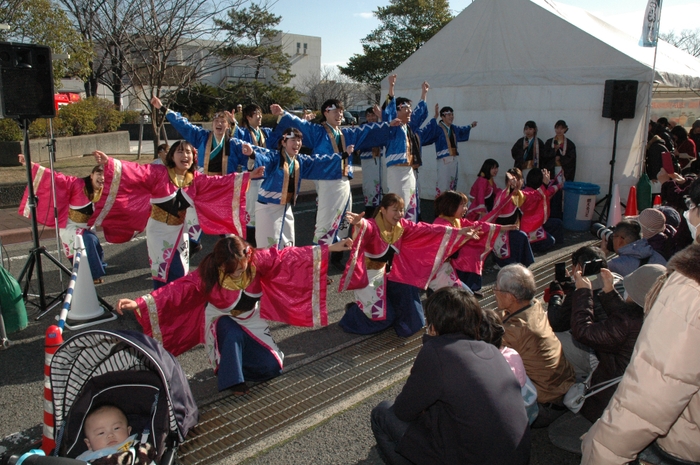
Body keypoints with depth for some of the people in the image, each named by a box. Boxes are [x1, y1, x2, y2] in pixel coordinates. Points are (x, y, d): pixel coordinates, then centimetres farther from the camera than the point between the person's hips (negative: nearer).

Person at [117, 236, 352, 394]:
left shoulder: (258, 260, -23)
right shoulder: (207, 274, -28)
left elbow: (288, 257, -22)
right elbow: (177, 290, -33)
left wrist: (329, 248, -25)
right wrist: (139, 303, -46)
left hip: (251, 321, 3)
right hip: (223, 322, -3)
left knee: (272, 367, -9)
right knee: (234, 335, -39)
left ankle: (231, 360, 13)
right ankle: (231, 378, -16)